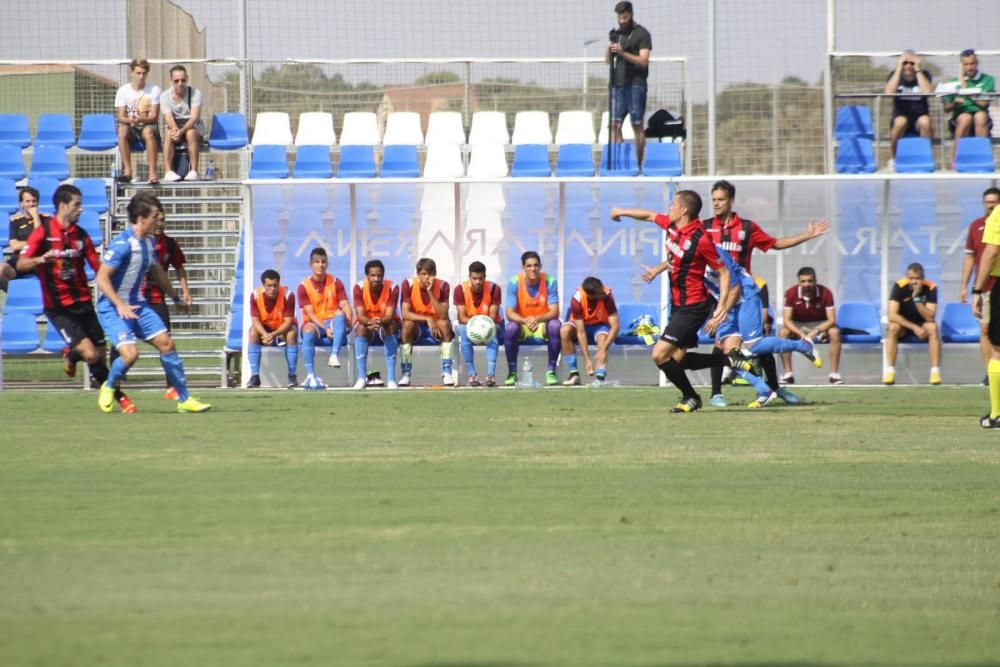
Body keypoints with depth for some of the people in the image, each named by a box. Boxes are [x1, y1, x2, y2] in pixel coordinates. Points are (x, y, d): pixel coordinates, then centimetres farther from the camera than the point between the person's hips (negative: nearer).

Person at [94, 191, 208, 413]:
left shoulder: (149, 243, 6)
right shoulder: (122, 244, -20)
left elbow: (157, 271, 25)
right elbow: (102, 278, -22)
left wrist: (176, 296, 34)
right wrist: (120, 305, -30)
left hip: (137, 305, 8)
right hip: (112, 308, -8)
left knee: (166, 343, 3)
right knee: (130, 353, -22)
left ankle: (184, 399, 12)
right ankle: (109, 388, 9)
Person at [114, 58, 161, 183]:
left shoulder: (154, 90, -1)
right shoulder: (123, 91, 3)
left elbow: (154, 117, -7)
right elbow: (121, 117, -2)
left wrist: (140, 120, -27)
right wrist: (130, 120, -26)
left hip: (147, 125, -1)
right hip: (130, 127, 1)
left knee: (149, 131, -37)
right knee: (122, 130, -34)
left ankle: (152, 172, -43)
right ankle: (127, 170, -34)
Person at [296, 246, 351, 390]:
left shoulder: (335, 283, 4)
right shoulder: (304, 286, -2)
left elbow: (345, 305, -5)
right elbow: (310, 314, -10)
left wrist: (349, 320, -28)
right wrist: (325, 329, -25)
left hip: (332, 323, 2)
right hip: (315, 324, -2)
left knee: (340, 313, -31)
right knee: (308, 331, -37)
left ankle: (334, 355, -42)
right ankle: (311, 376, -42)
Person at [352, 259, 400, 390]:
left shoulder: (392, 288, -18)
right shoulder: (359, 288, -17)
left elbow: (390, 316, -26)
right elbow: (360, 315, -24)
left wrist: (380, 322, -50)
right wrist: (370, 323, -48)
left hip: (386, 325, 0)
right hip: (366, 323, 0)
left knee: (391, 326, -34)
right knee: (361, 328, -34)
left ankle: (391, 378, -37)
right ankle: (361, 377, -34)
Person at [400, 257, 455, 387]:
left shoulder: (442, 286, -15)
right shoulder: (408, 285, -15)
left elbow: (443, 315, -25)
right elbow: (405, 314, -22)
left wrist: (430, 292, -32)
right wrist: (428, 319, -34)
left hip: (436, 327, 0)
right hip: (417, 325, 0)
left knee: (445, 323, -32)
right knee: (407, 324, -32)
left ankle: (446, 372, -25)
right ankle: (406, 373, -25)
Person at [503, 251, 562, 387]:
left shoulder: (550, 281, -12)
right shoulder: (515, 283, -12)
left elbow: (554, 312, -16)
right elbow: (509, 313, -17)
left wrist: (537, 319, -36)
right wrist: (525, 320, -38)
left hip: (543, 324, 0)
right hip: (522, 324, 0)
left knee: (555, 326, -32)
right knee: (510, 329, -33)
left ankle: (551, 371, -19)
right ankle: (512, 373, -15)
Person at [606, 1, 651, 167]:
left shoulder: (642, 34, -2)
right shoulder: (617, 34, 15)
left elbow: (643, 61, -10)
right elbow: (608, 60, 15)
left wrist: (623, 53, -22)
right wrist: (610, 48, -5)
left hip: (636, 84, -5)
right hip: (618, 84, 5)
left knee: (637, 125, -3)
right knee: (615, 125, -2)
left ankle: (638, 164, -2)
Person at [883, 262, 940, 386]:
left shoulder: (930, 288, -16)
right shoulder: (899, 286, -18)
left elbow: (930, 318, -23)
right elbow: (892, 315, -24)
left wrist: (917, 298, -33)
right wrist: (914, 328, -30)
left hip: (922, 325, 0)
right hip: (903, 324, 0)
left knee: (933, 328, -31)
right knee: (893, 327, -33)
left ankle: (935, 371, -31)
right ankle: (889, 371, -32)